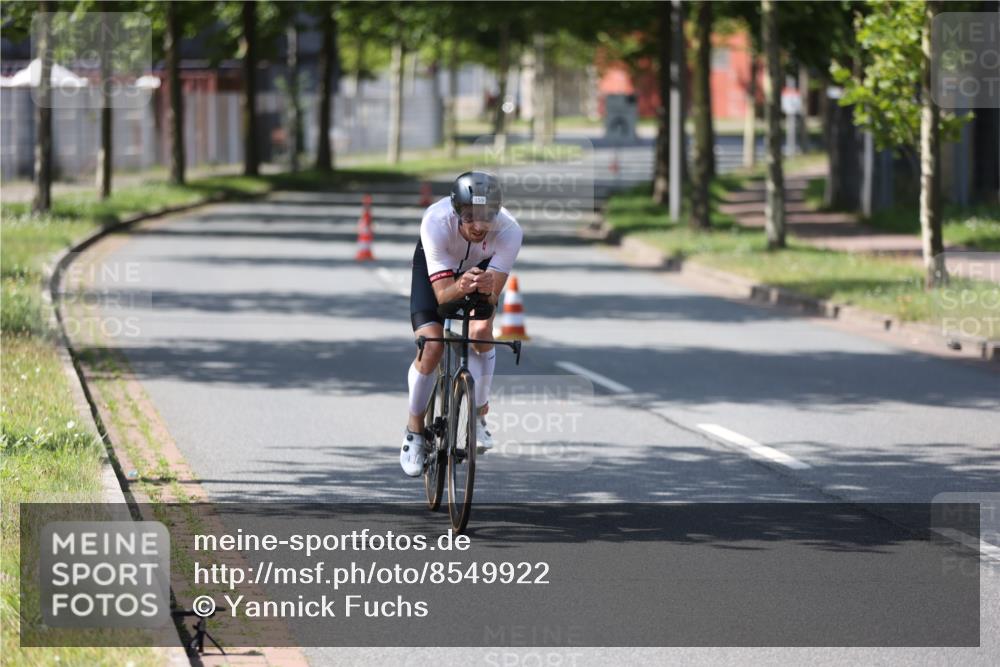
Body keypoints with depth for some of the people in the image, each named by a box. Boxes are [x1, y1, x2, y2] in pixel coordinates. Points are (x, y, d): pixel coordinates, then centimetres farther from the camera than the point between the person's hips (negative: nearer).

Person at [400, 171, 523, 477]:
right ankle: (414, 431, 4)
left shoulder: (509, 231, -37)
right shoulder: (436, 222, -41)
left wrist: (486, 288, -59)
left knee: (481, 331, -24)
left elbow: (492, 296, -36)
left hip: (481, 267, 1)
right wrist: (460, 287, -62)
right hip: (434, 267, -1)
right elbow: (442, 293, -40)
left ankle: (478, 416, 0)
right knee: (431, 346, -17)